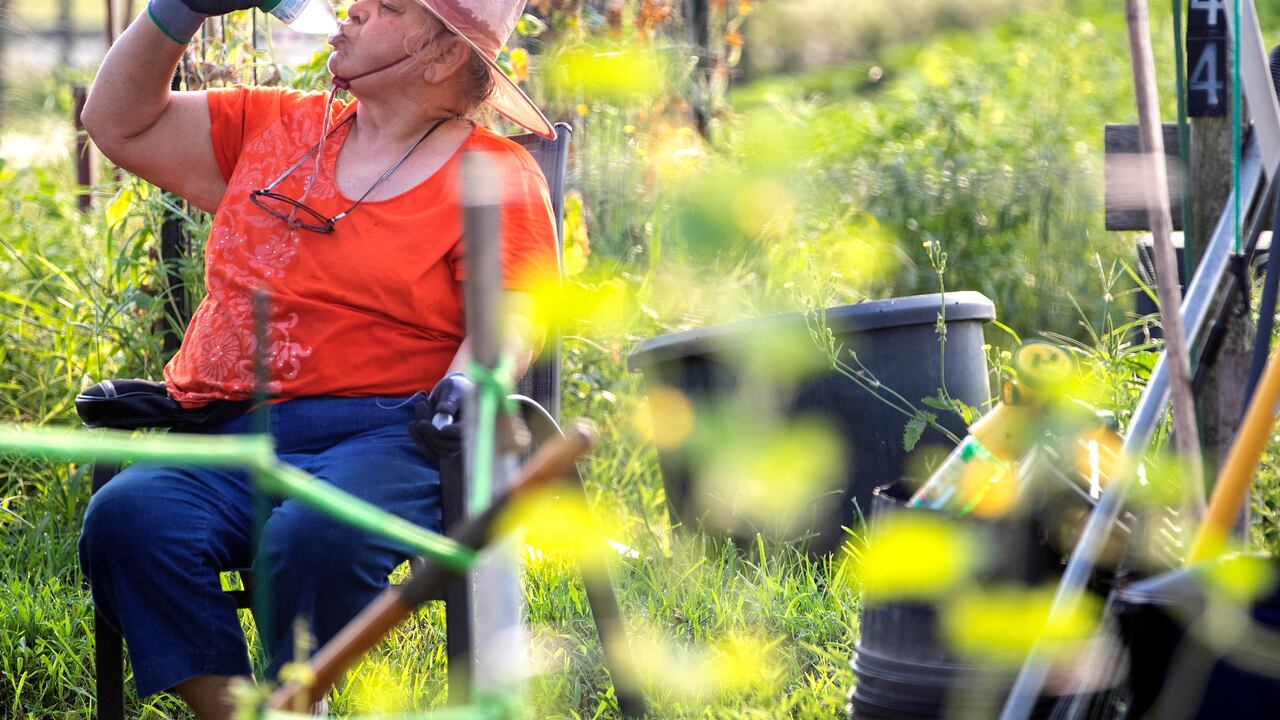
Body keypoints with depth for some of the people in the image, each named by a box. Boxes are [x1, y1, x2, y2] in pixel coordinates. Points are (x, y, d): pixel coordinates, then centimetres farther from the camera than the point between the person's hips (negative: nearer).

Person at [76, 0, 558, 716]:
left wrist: (463, 385, -24)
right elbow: (119, 123, 27)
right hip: (229, 446, 4)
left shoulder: (496, 174, 8)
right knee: (127, 516, -28)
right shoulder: (273, 126, 23)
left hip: (382, 439, -4)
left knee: (317, 536, -38)